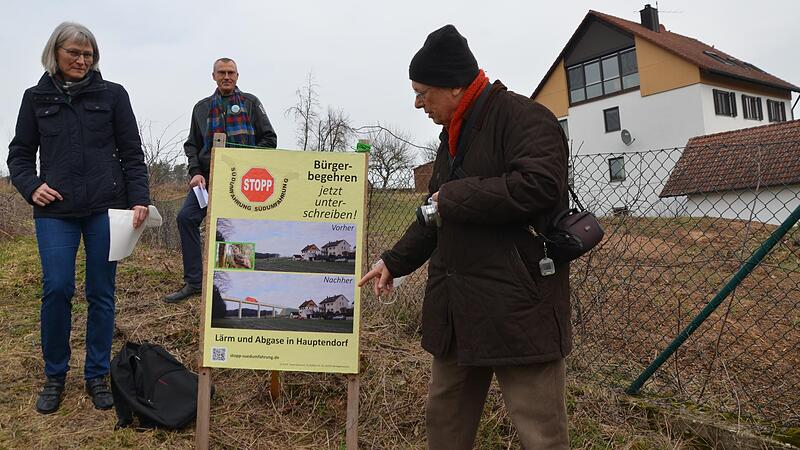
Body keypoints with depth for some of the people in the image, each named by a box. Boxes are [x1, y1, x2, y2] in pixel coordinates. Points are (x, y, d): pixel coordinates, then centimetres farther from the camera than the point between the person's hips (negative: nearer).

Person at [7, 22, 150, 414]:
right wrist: (31, 187, -5)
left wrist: (139, 200, -6)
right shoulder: (36, 98, 12)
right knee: (57, 289, -5)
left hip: (105, 208, -1)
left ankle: (97, 375, 18)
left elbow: (132, 153, 4)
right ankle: (55, 376, 16)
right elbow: (19, 154, 14)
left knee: (101, 292, 3)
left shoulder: (112, 95, 7)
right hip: (55, 210, 1)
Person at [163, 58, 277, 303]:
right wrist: (195, 172, -1)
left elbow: (269, 138, 4)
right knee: (186, 217, -10)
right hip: (208, 176, 3)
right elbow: (192, 145, 16)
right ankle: (193, 281, -1)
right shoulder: (202, 107, 17)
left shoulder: (250, 103, 8)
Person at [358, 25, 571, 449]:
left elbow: (540, 186, -27)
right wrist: (394, 261, 16)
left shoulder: (523, 117, -10)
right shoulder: (454, 136, 18)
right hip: (457, 309, 9)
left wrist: (455, 197, -16)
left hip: (518, 307, -9)